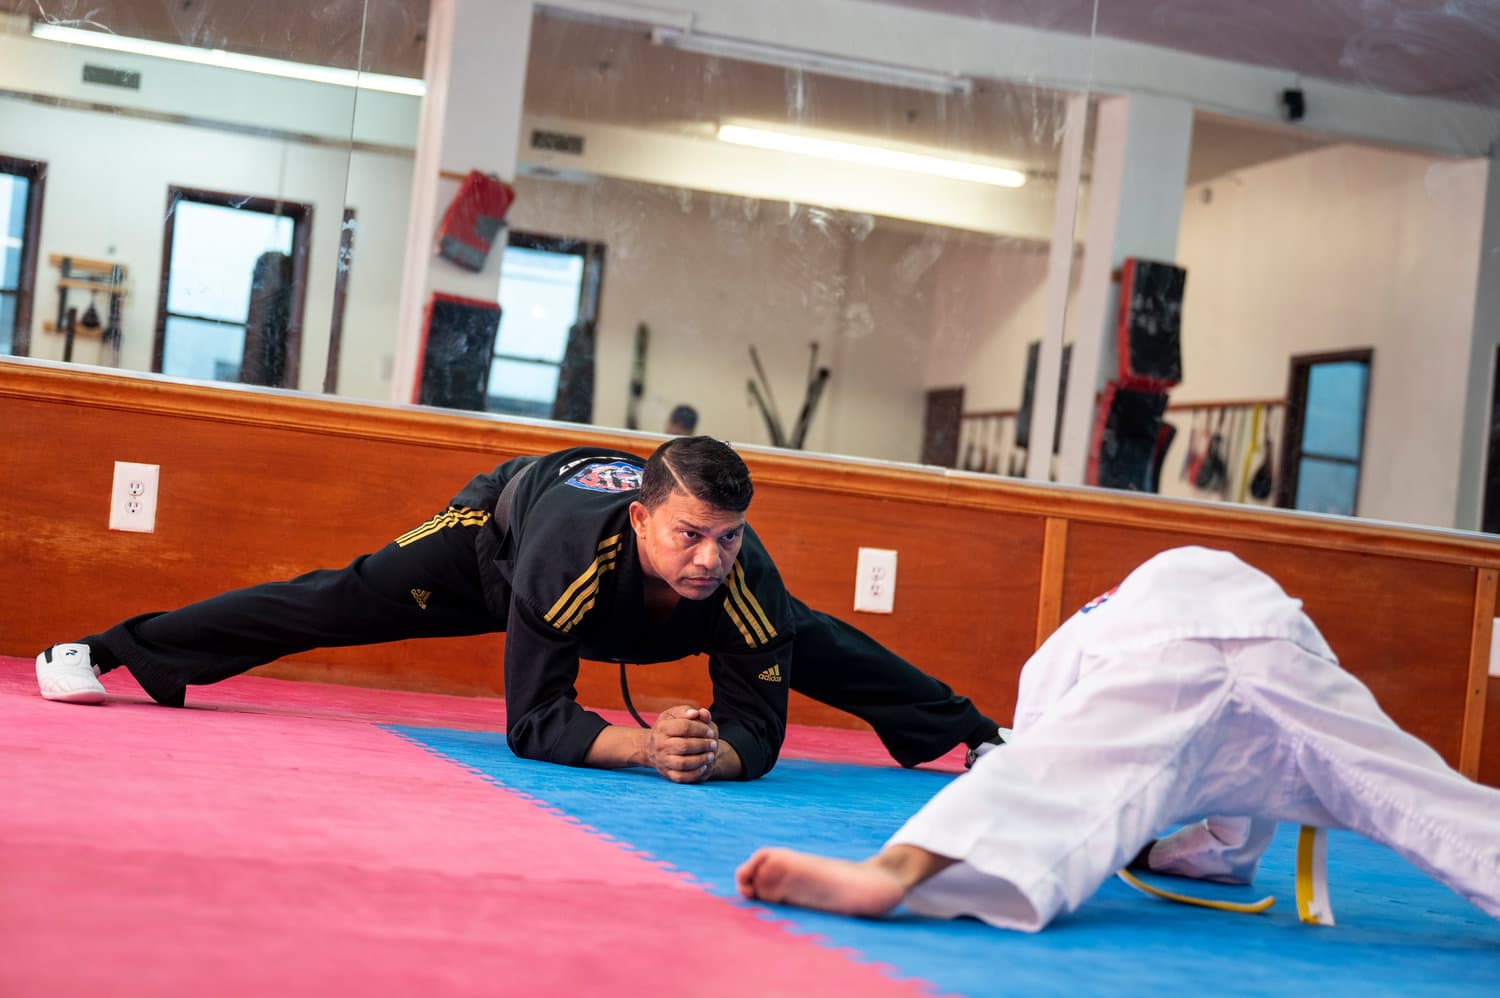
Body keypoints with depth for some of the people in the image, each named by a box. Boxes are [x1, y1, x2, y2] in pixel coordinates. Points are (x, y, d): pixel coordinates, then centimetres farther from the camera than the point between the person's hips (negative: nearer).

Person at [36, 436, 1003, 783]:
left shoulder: (744, 576, -42)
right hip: (507, 519, -3)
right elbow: (533, 721, -44)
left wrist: (716, 752, -55)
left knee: (813, 648, 12)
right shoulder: (569, 549, -50)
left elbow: (758, 727, -33)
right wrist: (645, 745, -58)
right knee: (338, 603, 0)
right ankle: (107, 650, 16)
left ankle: (975, 730, 34)